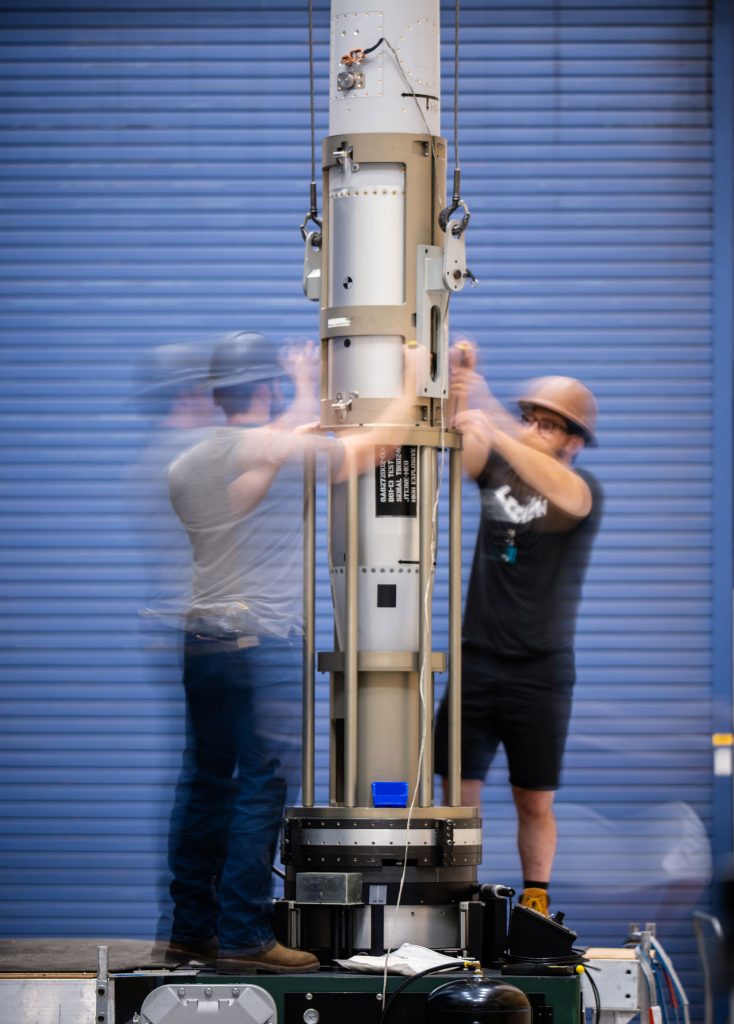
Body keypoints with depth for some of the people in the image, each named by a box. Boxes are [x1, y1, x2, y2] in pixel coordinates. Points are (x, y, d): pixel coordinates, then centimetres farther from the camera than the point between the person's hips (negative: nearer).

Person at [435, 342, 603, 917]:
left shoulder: (584, 490, -4)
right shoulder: (498, 470, 7)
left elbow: (564, 494, -27)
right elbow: (460, 453, -13)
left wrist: (497, 434, -38)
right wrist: (462, 392, -31)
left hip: (541, 671, -2)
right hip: (477, 662, 2)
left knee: (535, 801, 3)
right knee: (459, 792, -2)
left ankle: (536, 905, 12)